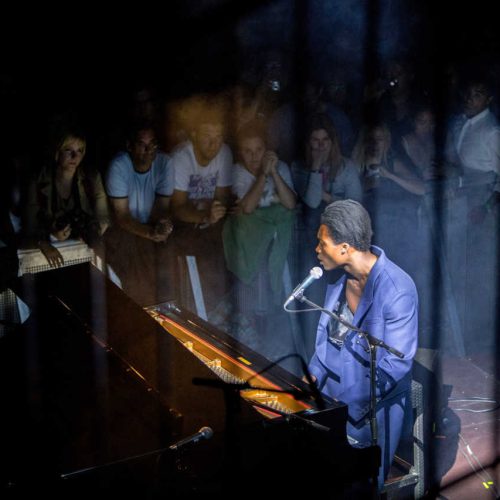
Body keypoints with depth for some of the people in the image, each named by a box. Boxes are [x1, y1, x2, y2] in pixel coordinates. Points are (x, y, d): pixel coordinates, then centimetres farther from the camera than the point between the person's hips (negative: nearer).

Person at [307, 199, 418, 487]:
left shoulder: (397, 291, -27)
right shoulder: (339, 273, -6)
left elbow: (395, 365, -24)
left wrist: (346, 403, -23)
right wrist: (315, 374, -2)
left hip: (372, 406, -6)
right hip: (332, 389, 6)